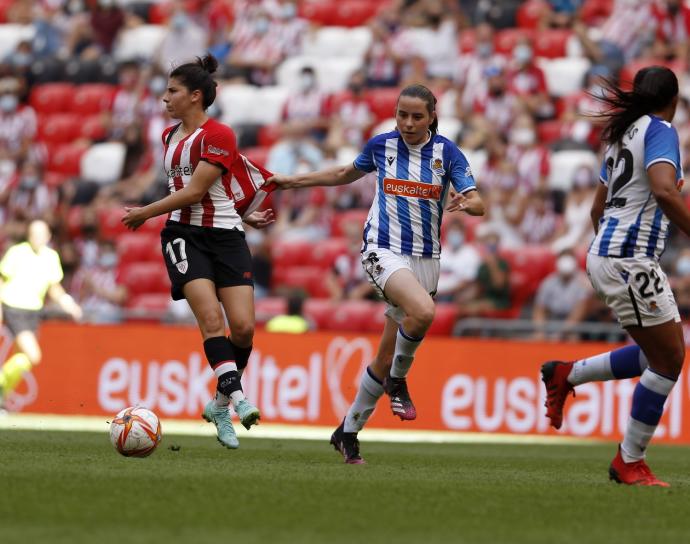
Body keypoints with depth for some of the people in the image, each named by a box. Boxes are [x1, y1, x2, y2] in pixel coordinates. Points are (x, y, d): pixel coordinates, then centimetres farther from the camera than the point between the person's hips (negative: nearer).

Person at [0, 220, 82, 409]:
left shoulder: (51, 257, 3)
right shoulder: (16, 253, -12)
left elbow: (53, 286, 14)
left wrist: (64, 301, -5)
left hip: (33, 311, 6)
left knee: (24, 358, 8)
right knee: (33, 356, -18)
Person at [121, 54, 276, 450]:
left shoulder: (218, 135, -9)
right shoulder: (171, 136, 14)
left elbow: (194, 192, -14)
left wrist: (144, 214, -6)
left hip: (226, 236, -4)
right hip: (185, 236, 4)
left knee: (243, 327, -10)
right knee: (211, 317, -20)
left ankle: (220, 405, 10)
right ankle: (238, 398, -29)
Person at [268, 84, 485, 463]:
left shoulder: (447, 152, -2)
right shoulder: (381, 145, 1)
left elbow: (478, 204, -8)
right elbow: (347, 173, 21)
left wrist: (467, 203, -31)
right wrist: (294, 181, 23)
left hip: (425, 259, 2)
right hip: (384, 250, -2)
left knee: (387, 356, 6)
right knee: (423, 311, -33)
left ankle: (348, 431, 21)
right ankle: (397, 380, -7)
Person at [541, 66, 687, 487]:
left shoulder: (624, 134, 17)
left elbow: (598, 208, 25)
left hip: (606, 252, 9)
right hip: (630, 260, -9)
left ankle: (566, 375, 18)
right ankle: (630, 461, 3)